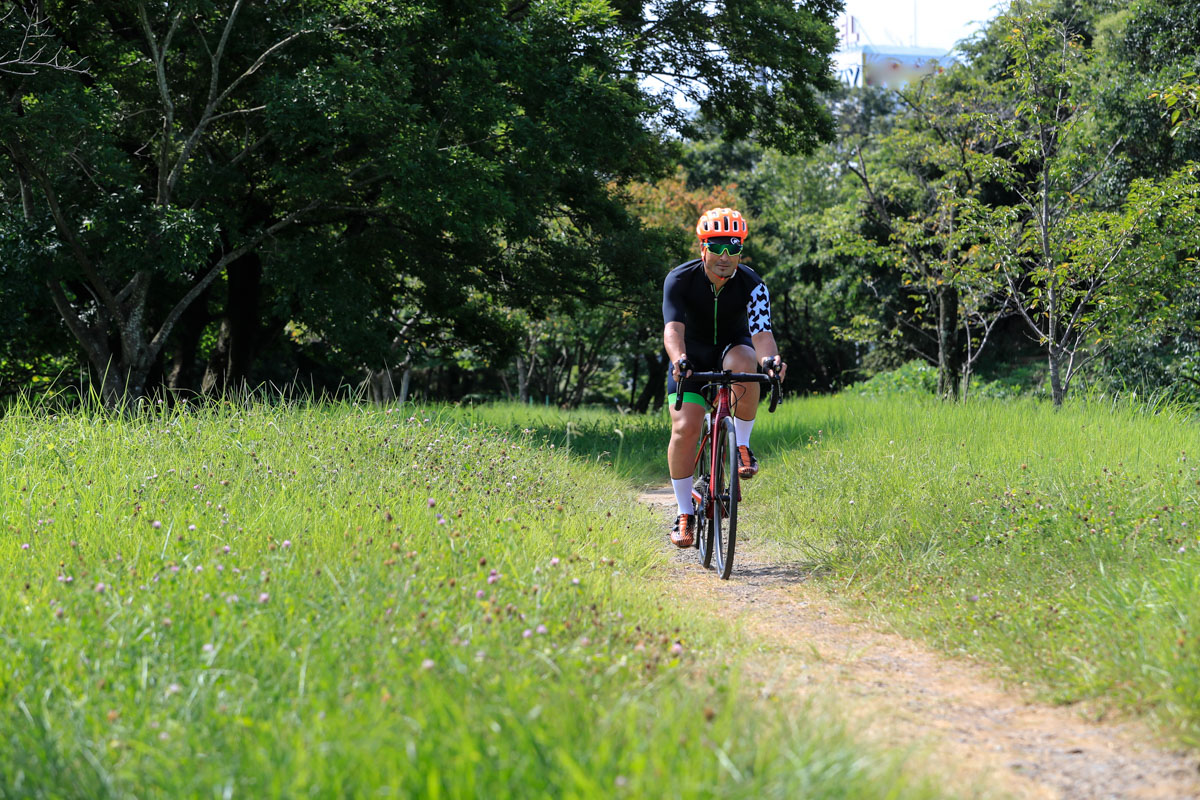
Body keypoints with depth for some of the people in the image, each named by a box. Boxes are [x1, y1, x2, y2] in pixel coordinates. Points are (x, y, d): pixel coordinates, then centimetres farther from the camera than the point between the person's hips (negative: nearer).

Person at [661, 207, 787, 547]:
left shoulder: (752, 285, -21)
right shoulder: (679, 280, -22)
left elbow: (762, 331, -32)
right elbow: (673, 328, -34)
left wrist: (770, 358, -55)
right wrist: (679, 360, -55)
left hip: (732, 348, 0)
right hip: (693, 356, 0)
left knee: (743, 363, -37)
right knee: (685, 428, -17)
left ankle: (742, 444, -16)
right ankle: (684, 513, -2)